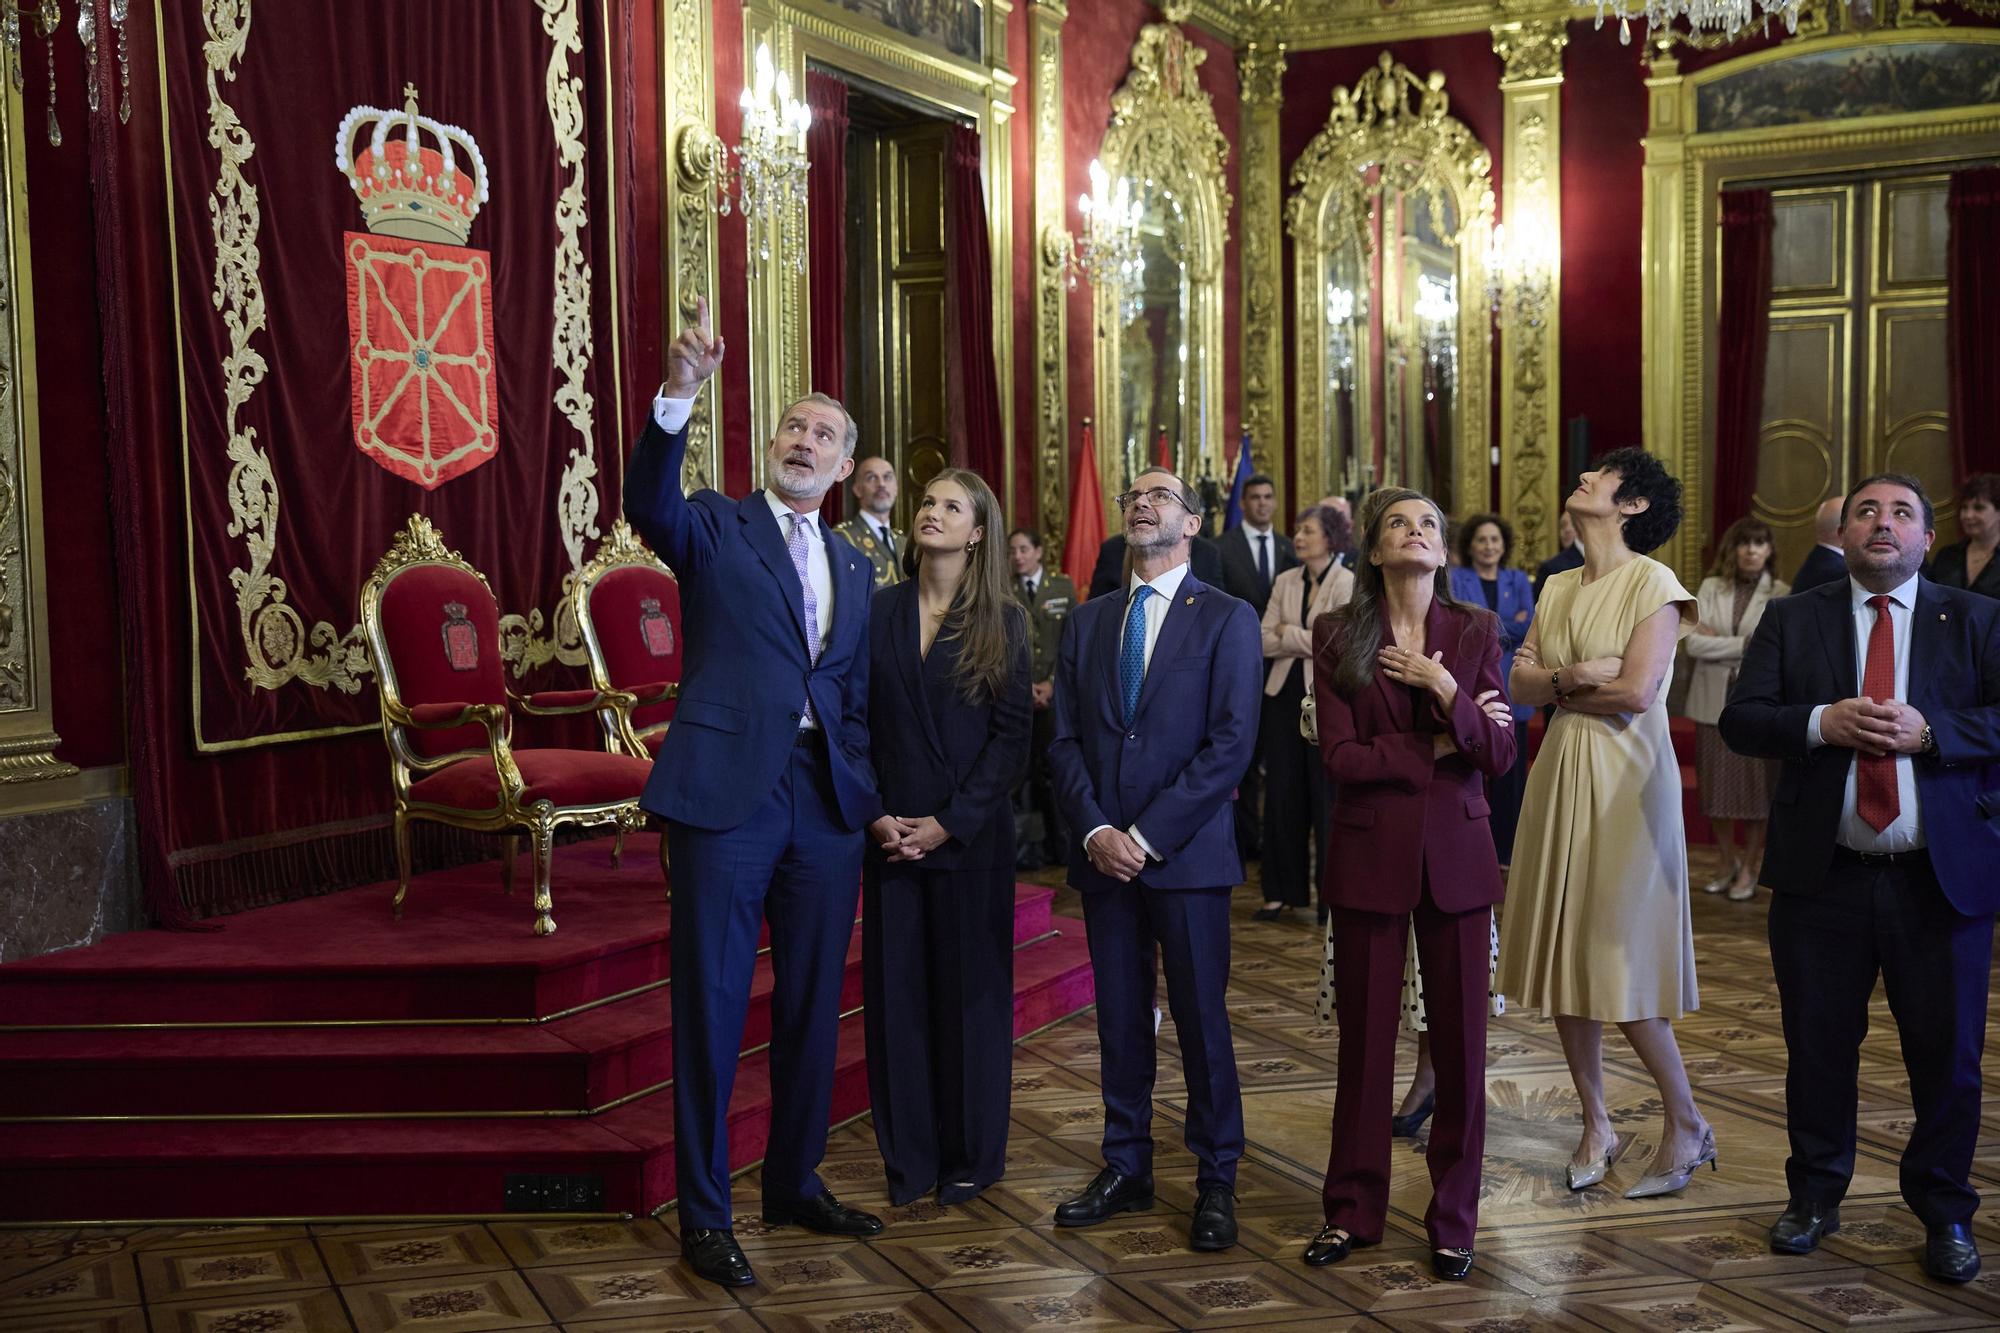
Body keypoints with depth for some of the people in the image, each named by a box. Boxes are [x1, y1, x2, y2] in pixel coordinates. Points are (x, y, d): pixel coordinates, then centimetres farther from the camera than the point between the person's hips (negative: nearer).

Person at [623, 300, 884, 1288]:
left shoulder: (854, 568, 16)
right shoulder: (716, 527, 2)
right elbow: (648, 506, -21)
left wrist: (869, 795, 4)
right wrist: (679, 396, -36)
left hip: (827, 801, 5)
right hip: (728, 795, -5)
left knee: (812, 1005, 13)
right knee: (711, 1008, 1)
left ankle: (795, 1183, 30)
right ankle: (703, 1215, 12)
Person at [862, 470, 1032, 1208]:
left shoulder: (1003, 622, -1)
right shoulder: (877, 611, 4)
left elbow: (1012, 734, -5)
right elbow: (855, 723, 4)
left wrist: (950, 822, -12)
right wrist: (873, 815, -8)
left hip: (971, 836, -2)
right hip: (889, 833, 2)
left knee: (970, 990, 6)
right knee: (895, 989, 5)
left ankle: (971, 1155, 19)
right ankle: (908, 1156, 16)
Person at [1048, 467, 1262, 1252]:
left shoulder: (1226, 619, -1)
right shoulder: (1087, 621, 12)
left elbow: (1230, 744, -10)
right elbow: (1065, 739, 8)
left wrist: (1147, 835, -14)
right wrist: (1095, 831, -8)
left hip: (1187, 854, -4)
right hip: (1103, 852, 4)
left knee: (1202, 1018, 3)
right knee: (1119, 1016, 10)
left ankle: (1217, 1181, 14)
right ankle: (1126, 1170, 21)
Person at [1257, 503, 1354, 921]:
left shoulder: (1348, 584, -6)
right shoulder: (1284, 582, 9)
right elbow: (1264, 642, 3)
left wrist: (1289, 634, -8)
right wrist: (1309, 643, -10)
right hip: (1285, 694, 5)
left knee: (1327, 796, 0)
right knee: (1282, 793, 7)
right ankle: (1281, 890, 15)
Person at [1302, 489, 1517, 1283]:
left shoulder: (1475, 632, 3)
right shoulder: (1337, 637, -1)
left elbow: (1500, 756, -4)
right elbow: (1340, 757, -9)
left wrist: (1443, 688, -15)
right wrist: (1434, 749, -10)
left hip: (1456, 853, 1)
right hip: (1369, 852, -1)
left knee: (1460, 1038, 5)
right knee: (1365, 1035, 7)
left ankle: (1453, 1219, 18)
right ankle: (1354, 1210, 21)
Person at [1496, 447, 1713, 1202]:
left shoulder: (1652, 583, -8)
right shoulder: (1558, 589, 13)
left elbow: (1638, 692, -18)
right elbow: (1520, 682, 4)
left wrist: (1558, 688, -4)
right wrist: (1570, 677, -15)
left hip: (1625, 779, -7)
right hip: (1560, 773, 7)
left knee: (1618, 962, -5)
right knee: (1562, 956, 7)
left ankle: (1686, 1126, 13)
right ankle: (1596, 1127, 19)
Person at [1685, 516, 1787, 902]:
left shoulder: (1781, 594, -1)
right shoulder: (1710, 588, 5)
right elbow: (1694, 643, -5)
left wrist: (1718, 642, -11)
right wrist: (1745, 645, -11)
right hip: (1714, 700, 2)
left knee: (1756, 787, 2)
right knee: (1717, 786, 8)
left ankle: (1748, 871, 12)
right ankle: (1728, 864, 22)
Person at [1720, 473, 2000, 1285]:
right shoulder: (1792, 620, 7)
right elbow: (1740, 721, -2)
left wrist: (1929, 730, -19)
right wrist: (1822, 722, -18)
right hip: (1822, 876, 1)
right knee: (1818, 1049, 10)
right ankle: (1814, 1197, 28)